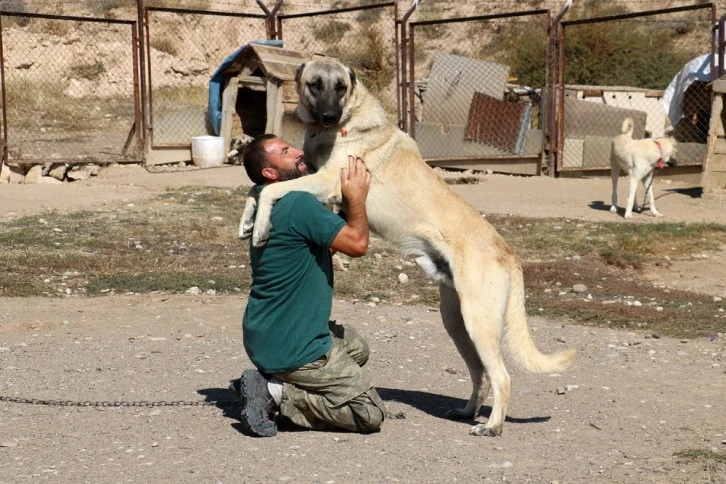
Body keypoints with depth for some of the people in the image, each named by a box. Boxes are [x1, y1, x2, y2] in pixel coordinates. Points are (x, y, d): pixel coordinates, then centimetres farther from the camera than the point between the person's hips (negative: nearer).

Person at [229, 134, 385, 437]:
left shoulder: (267, 205, 10)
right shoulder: (298, 204, -21)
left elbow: (325, 249, 18)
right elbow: (357, 244, -21)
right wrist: (357, 198, -6)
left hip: (266, 335, 10)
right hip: (290, 348, -10)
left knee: (356, 348, 32)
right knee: (370, 414, -2)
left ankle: (270, 381, 13)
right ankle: (275, 394, -8)